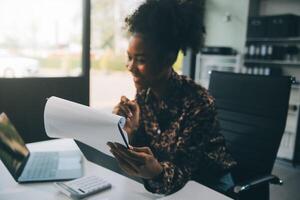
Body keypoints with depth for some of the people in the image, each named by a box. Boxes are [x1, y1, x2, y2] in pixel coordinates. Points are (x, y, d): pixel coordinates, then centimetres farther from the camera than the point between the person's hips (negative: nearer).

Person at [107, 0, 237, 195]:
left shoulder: (198, 102, -25)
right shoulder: (144, 93, -8)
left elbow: (183, 169, -26)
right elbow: (142, 151, -6)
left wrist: (156, 172, -45)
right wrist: (130, 129, -25)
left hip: (209, 183, -4)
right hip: (169, 179, 5)